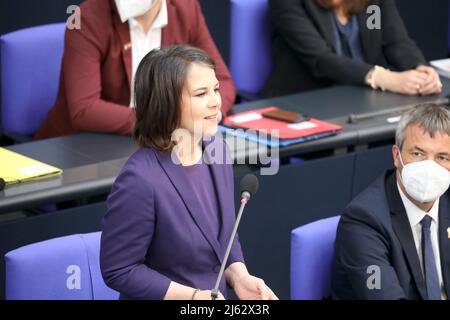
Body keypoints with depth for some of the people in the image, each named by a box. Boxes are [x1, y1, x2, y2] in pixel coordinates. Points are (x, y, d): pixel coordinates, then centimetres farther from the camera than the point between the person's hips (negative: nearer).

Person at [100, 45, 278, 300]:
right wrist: (194, 296, -18)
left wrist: (240, 277, -5)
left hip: (218, 291, 6)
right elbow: (118, 271, -15)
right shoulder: (140, 180, -21)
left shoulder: (217, 151, 0)